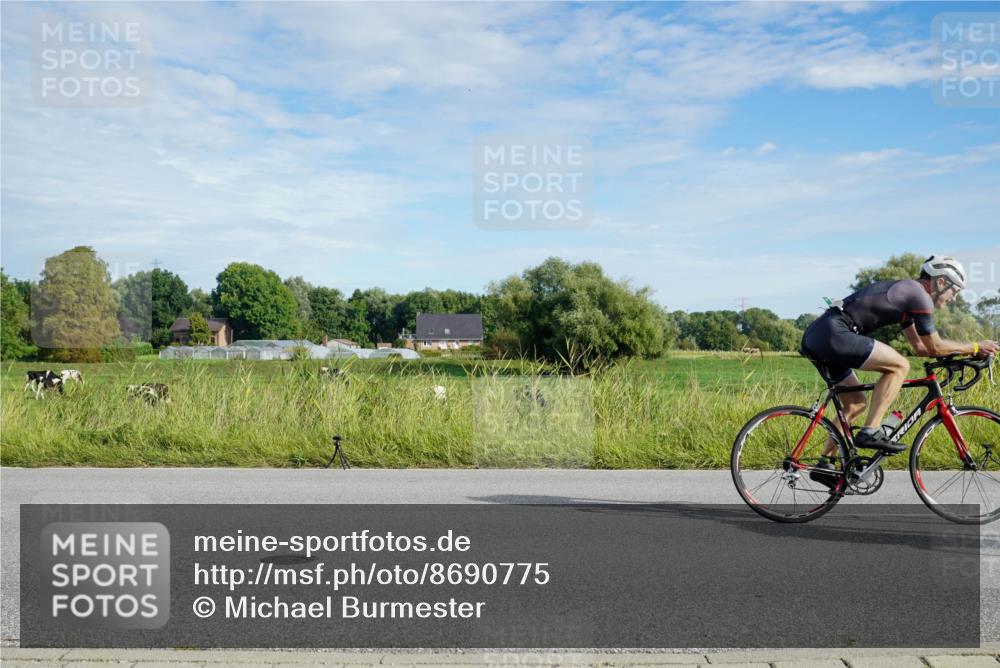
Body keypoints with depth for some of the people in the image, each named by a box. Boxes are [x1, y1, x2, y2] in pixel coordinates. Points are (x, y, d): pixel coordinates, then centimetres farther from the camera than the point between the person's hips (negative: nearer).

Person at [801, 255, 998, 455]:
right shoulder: (920, 295, -2)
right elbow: (934, 347, 3)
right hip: (833, 333, -10)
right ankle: (871, 432, -11)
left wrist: (965, 352, 30)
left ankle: (824, 465, 18)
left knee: (856, 404, 18)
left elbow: (921, 347, 30)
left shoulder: (906, 292, 27)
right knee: (899, 366, -9)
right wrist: (974, 347, 15)